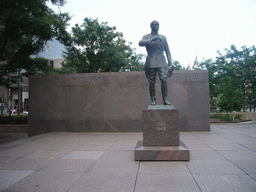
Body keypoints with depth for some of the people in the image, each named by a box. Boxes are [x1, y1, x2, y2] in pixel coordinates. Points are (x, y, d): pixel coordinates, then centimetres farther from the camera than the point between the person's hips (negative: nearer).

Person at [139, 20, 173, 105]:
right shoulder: (147, 37, 11)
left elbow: (167, 51, 20)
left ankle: (165, 99, -4)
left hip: (161, 62, 2)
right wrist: (152, 39, -20)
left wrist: (170, 63, 10)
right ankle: (153, 100, 4)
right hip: (151, 63, -2)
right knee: (152, 82, -3)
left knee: (164, 80, -10)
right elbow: (140, 43, -12)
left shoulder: (163, 37, 21)